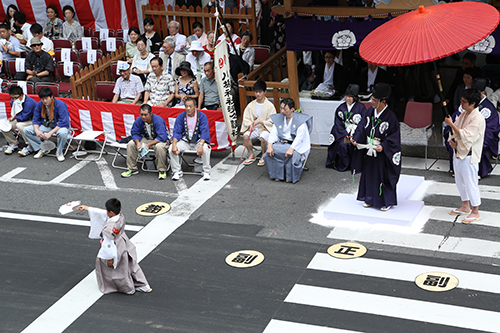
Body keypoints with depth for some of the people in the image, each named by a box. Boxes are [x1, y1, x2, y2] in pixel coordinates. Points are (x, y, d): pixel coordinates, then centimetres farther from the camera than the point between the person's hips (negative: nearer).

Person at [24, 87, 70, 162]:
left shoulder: (60, 105, -23)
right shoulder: (39, 104, -6)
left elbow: (64, 122, -28)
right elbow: (36, 120, 2)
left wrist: (50, 133, -32)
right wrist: (37, 130, -21)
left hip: (59, 126, -5)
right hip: (46, 126, 5)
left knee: (62, 133, -42)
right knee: (27, 130, -11)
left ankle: (59, 153, -12)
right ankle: (42, 149, -1)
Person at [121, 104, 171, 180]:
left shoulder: (158, 120, -28)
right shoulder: (139, 120, -11)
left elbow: (162, 137, -32)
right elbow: (134, 133, -4)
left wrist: (148, 144, -35)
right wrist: (138, 143, -26)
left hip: (159, 140, -5)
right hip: (146, 139, 6)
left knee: (159, 147, -40)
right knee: (131, 144, -13)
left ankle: (162, 170, -21)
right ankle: (132, 169, 1)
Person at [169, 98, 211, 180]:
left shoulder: (202, 116, -8)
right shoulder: (180, 117, -1)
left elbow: (204, 132, -16)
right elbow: (176, 132, -4)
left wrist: (201, 145, -33)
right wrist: (174, 145, -24)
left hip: (198, 141, -2)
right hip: (185, 141, 2)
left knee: (205, 149, -35)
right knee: (171, 149, -24)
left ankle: (206, 172, -15)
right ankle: (177, 171, -7)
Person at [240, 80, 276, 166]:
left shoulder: (270, 105, -6)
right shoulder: (251, 105, 5)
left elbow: (272, 122, -8)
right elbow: (245, 119, 5)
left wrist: (260, 121, -21)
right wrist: (250, 124, -16)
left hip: (266, 128, -4)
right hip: (254, 129, 4)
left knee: (263, 137, -35)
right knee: (245, 136, -25)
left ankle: (263, 156, -9)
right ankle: (251, 155, -5)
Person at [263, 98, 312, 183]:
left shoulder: (300, 119, -7)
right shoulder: (278, 118, 9)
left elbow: (299, 137, -17)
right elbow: (273, 134, 2)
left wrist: (291, 149, -32)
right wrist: (269, 146, -18)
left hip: (296, 145, -4)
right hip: (281, 143, 4)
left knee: (293, 154, -36)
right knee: (269, 153, -24)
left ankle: (291, 177, -11)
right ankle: (278, 175, -8)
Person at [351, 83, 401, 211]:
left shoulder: (390, 117, -18)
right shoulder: (370, 111, -1)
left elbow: (393, 137, -15)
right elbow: (362, 127, 7)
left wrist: (383, 146, -26)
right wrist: (356, 139, -7)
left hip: (382, 154, -6)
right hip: (368, 151, 6)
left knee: (384, 177, 4)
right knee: (369, 174, 15)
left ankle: (387, 202, 20)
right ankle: (370, 199, 31)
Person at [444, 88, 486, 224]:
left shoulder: (478, 118, -18)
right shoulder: (463, 115, 9)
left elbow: (466, 136, -24)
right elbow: (455, 131, 18)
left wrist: (451, 124, -21)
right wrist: (452, 140, -4)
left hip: (469, 156, -9)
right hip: (458, 152, 9)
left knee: (470, 183, -3)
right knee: (460, 181, 18)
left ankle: (475, 212, 8)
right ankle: (465, 206, 33)